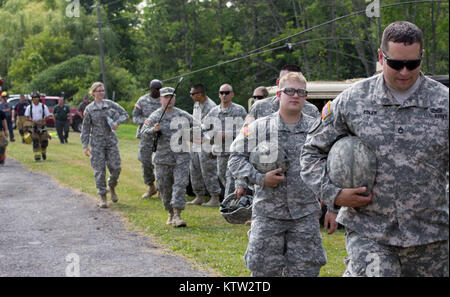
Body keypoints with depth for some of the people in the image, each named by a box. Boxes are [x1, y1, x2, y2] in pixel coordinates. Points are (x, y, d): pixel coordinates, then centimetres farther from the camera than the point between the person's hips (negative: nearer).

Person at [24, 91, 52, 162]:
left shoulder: (43, 106, 3)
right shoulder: (29, 107, 5)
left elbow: (48, 116, 3)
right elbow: (27, 117, 2)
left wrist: (42, 120, -16)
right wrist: (32, 120, -18)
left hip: (42, 126, 0)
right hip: (33, 126, 0)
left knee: (44, 141, 2)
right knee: (35, 142, -8)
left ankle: (43, 152, 32)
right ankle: (37, 157, -8)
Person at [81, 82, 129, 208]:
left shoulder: (110, 104, 3)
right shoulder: (89, 109, -1)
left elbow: (125, 114, 7)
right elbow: (85, 128, 1)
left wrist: (117, 122, -13)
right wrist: (85, 145, -4)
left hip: (111, 140, 2)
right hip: (97, 142, -2)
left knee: (116, 167, -2)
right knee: (99, 170, -3)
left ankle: (112, 187, 27)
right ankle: (103, 197, 5)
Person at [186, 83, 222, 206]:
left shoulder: (211, 107, -18)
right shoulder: (196, 105, 12)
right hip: (196, 145, 9)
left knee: (208, 173, -5)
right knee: (194, 172, 13)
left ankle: (215, 197, 4)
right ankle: (200, 196, 23)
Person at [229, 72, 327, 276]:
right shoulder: (259, 128, 1)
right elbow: (236, 158, 2)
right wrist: (260, 179, -12)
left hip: (306, 214, 1)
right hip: (268, 212, -1)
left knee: (305, 269, 4)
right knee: (264, 269, 1)